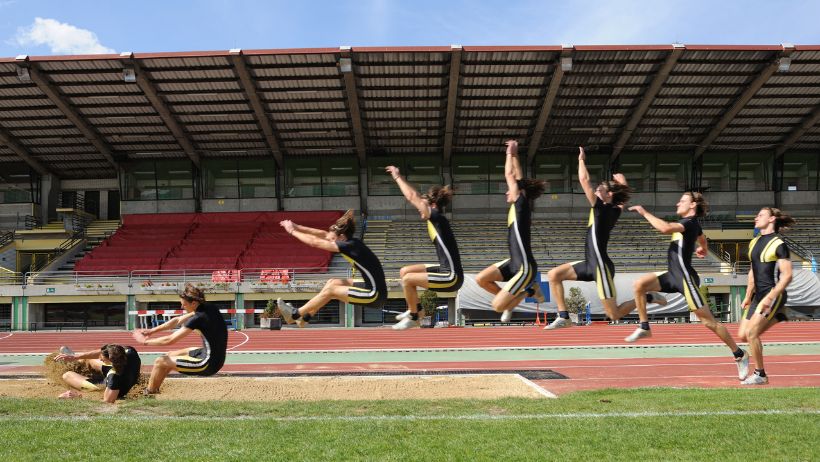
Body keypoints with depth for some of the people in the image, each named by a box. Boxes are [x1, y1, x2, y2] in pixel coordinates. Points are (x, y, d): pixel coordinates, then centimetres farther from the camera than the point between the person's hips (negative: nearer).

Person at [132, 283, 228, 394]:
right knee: (170, 355, 23)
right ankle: (153, 388, 33)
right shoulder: (207, 308, 2)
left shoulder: (198, 319, -23)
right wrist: (152, 330, 12)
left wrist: (145, 341, -2)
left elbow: (169, 340, -16)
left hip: (209, 365, -9)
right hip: (217, 358, 9)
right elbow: (178, 321, 14)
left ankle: (148, 394, 19)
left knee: (160, 362, 0)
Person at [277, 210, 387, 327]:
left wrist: (292, 231, 0)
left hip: (375, 296, -9)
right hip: (371, 288, 9)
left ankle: (294, 315, 11)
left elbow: (314, 242, -11)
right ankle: (305, 316, 19)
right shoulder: (350, 242, 5)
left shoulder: (350, 246, -19)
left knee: (330, 290, -4)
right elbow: (323, 234, 11)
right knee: (333, 282, 12)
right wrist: (297, 227, 10)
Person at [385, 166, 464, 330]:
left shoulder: (438, 218, -16)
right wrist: (399, 177, 18)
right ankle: (414, 308, 25)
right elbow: (417, 197, 17)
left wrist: (397, 176, -4)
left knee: (407, 279, -13)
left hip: (452, 277, -10)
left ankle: (413, 318, 3)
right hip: (445, 271, 10)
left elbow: (412, 197, -14)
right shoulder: (435, 220, 8)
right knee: (405, 271, 13)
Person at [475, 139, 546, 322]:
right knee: (481, 279, 1)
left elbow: (509, 175, -12)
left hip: (525, 268, -9)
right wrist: (514, 155, 16)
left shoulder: (522, 204, -14)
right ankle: (512, 300, 15)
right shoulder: (519, 206, 7)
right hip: (514, 263, 9)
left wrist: (510, 153, -1)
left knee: (497, 306, -10)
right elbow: (519, 179, 16)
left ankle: (529, 291, 9)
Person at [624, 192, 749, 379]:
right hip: (673, 275, 9)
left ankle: (740, 355, 10)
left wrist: (644, 213, -24)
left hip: (685, 277, -9)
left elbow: (665, 228, -35)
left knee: (708, 321, -3)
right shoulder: (692, 224, 15)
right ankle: (644, 328, -1)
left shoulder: (690, 223, -15)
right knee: (640, 284, -8)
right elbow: (702, 237, 39)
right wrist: (703, 249, 62)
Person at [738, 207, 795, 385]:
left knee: (751, 333, -15)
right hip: (758, 295, 8)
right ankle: (776, 317, 23)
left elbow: (787, 276, -17)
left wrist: (770, 298, -23)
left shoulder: (778, 244, -12)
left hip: (774, 294, -8)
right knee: (743, 335, 5)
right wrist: (748, 296, 17)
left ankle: (760, 375, 0)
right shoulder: (754, 242, 12)